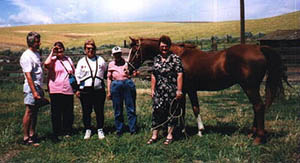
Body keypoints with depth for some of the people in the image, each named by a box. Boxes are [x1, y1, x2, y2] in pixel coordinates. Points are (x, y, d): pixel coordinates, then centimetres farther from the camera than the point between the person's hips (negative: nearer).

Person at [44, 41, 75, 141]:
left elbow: (74, 73, 22)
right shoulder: (53, 60, 0)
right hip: (55, 91, -4)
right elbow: (46, 63, -24)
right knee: (56, 113, 3)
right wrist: (52, 53, -10)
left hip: (68, 90, 4)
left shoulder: (68, 59, 15)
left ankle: (67, 131, 21)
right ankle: (56, 133, 12)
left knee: (68, 112, 8)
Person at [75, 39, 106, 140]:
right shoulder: (81, 62, 7)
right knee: (86, 111, 5)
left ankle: (100, 130, 16)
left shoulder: (100, 60, 9)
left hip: (99, 90, 0)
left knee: (99, 111, 3)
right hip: (85, 91, 0)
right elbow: (77, 76, 6)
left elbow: (106, 72, 20)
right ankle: (88, 130, 18)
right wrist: (77, 89, 0)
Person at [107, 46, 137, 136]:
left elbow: (133, 73, 10)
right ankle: (119, 130, 16)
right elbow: (109, 78, 15)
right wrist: (108, 91, 11)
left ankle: (133, 130, 8)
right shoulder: (111, 64, 14)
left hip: (128, 84, -1)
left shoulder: (126, 62, 10)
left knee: (131, 109, 1)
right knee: (117, 111, 6)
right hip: (116, 85, 1)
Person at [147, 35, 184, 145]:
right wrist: (152, 89, 9)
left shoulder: (175, 58, -6)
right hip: (159, 91, 4)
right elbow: (153, 75, 13)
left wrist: (179, 90, -14)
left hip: (172, 91, -4)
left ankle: (170, 136, 17)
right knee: (156, 111, 5)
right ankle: (154, 136, 15)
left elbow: (179, 75, -10)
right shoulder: (156, 58, 10)